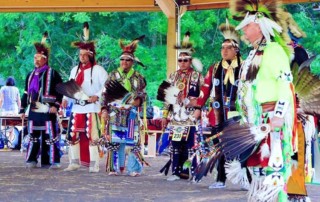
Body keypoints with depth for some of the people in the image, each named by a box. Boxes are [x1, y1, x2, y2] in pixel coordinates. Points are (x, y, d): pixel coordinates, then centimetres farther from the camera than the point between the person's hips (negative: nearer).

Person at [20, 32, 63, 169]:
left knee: (50, 136, -4)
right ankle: (31, 160, 13)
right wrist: (23, 109, 18)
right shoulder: (30, 75, 18)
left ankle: (52, 161, 0)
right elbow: (26, 93, 22)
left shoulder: (53, 74, -1)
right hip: (33, 111, 6)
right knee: (33, 136, 8)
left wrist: (56, 105, -14)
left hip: (47, 110, -6)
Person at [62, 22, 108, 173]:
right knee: (73, 135, 5)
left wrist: (97, 96, -22)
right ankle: (74, 162, 14)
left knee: (91, 136, -7)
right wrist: (65, 99, 1)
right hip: (77, 107, 6)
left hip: (91, 107, -6)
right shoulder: (75, 70, 16)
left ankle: (94, 165, -2)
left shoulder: (98, 70, -3)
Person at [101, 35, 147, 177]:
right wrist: (104, 109, -3)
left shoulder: (138, 77, 7)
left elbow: (143, 93, 12)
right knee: (114, 140, 1)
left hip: (132, 113, 0)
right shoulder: (113, 75, 7)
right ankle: (115, 167, 9)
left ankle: (133, 168, 1)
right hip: (115, 113, 0)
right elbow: (105, 93, 6)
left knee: (132, 140, -3)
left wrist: (139, 99, -10)